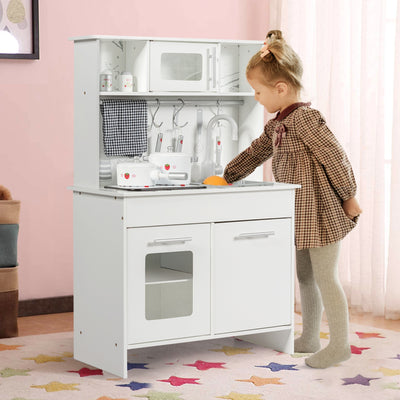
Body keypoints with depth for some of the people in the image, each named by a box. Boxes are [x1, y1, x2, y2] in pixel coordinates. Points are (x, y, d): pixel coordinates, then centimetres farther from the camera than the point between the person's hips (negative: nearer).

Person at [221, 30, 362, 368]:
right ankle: (310, 339, 26)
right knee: (305, 277, 15)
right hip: (301, 214, 10)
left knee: (325, 277, -3)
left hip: (321, 211, -9)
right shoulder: (277, 124, 11)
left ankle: (340, 344, 6)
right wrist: (225, 178, 26)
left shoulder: (304, 118, -19)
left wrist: (348, 197, -14)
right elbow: (255, 153, 24)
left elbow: (335, 156, -19)